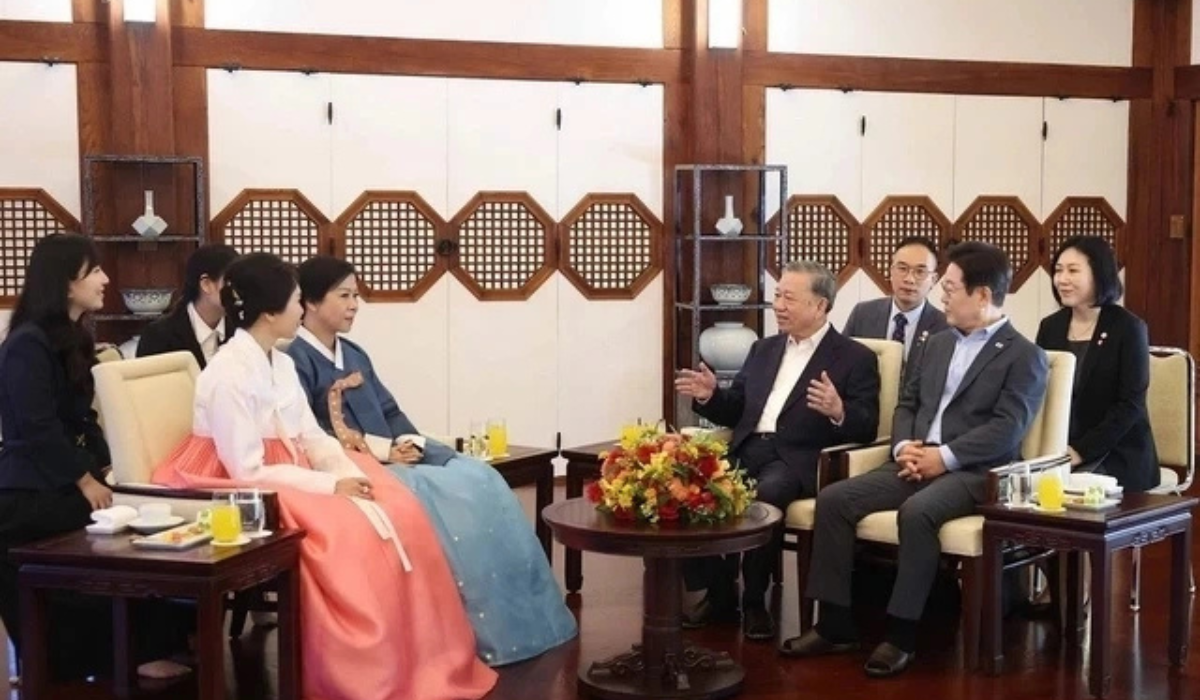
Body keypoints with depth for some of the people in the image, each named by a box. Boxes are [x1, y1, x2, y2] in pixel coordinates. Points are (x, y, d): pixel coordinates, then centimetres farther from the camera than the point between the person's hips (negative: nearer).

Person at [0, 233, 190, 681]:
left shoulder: (71, 338, 15)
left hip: (64, 484, 8)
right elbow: (39, 427, -19)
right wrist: (85, 480, -13)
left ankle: (136, 652, -9)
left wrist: (103, 468, 0)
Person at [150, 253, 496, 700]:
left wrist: (350, 473, -12)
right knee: (346, 532, -28)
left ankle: (417, 661, -4)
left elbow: (311, 436, 8)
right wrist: (330, 486, -22)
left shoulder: (281, 364, 9)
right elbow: (249, 472, -22)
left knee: (398, 513, -8)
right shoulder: (228, 374, -19)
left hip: (289, 476, 9)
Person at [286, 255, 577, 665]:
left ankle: (519, 618, -10)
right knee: (446, 497, -27)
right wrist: (378, 449, -19)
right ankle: (488, 630, -19)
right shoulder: (296, 361, -7)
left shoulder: (355, 356, 20)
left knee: (479, 479, -11)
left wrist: (409, 441, -3)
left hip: (395, 455, 9)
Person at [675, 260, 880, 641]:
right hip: (748, 450, 5)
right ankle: (719, 592, -7)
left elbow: (866, 429, -4)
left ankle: (754, 601, -15)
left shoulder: (856, 358, 4)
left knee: (765, 494, -36)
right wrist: (709, 396, 2)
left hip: (798, 459, -5)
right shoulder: (763, 349, 22)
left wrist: (839, 412, -26)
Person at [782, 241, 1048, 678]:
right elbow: (907, 404, 18)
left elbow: (1007, 428, -13)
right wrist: (904, 447, -4)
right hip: (916, 463, 7)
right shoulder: (936, 345, 21)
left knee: (916, 512, -37)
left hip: (972, 472, -7)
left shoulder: (1024, 357, -1)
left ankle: (901, 634, -25)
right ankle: (835, 625, -9)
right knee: (832, 499, -13)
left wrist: (945, 456, -21)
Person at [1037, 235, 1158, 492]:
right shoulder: (1050, 327, 9)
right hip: (1057, 453, 4)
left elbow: (1130, 405, -11)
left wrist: (1080, 452, -18)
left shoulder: (1128, 328, -5)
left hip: (1116, 457, -4)